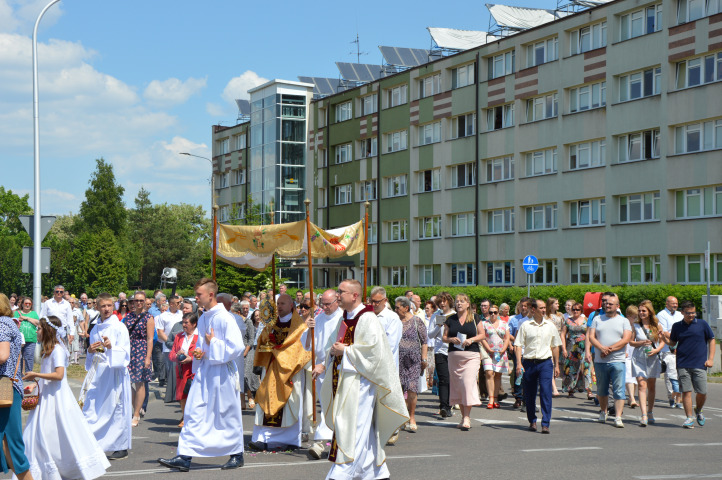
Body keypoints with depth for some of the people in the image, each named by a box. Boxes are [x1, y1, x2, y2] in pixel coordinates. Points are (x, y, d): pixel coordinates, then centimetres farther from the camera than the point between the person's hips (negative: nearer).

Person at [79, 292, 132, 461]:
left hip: (114, 372, -5)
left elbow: (124, 352, -9)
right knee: (91, 407, -1)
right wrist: (90, 350, 1)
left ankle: (122, 447, 4)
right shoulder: (95, 330, 16)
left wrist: (111, 347, -27)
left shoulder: (119, 327, -1)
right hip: (97, 372, 5)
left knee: (117, 408, -3)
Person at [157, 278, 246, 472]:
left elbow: (237, 347, -20)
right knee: (194, 413, 0)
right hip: (203, 371, 7)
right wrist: (198, 352, 4)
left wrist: (213, 345, -13)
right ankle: (184, 457, -2)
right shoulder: (202, 319, 11)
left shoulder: (224, 318, -14)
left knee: (227, 415, 4)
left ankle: (237, 455, 20)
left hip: (221, 373, -7)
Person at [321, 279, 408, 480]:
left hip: (359, 380, -9)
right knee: (364, 429, 12)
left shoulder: (367, 319, -11)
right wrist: (333, 350, 1)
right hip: (342, 379, 9)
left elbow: (373, 348, -20)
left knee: (354, 427, -9)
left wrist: (345, 351, -15)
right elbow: (333, 344, 24)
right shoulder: (345, 319, 16)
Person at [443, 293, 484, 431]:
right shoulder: (450, 319, 10)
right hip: (454, 356, 3)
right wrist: (451, 339, -8)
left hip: (472, 355, -3)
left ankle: (467, 417, -12)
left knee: (468, 383, -14)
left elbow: (482, 334, 8)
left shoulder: (474, 319, 5)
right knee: (457, 385, 4)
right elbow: (444, 337, 13)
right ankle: (464, 416, 14)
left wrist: (471, 339, -9)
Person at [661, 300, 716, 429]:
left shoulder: (702, 324, 3)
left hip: (700, 365, -1)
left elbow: (711, 340, 8)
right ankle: (690, 418, 3)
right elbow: (673, 343, 14)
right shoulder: (677, 326, 7)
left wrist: (710, 359, 1)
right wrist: (665, 338, -7)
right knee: (686, 391, -4)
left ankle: (698, 411, 27)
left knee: (702, 392, -1)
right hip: (683, 364, 1)